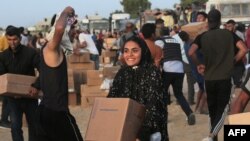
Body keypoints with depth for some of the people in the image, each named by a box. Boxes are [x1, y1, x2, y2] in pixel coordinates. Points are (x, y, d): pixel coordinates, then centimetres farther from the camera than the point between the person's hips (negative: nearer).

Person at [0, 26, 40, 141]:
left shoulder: (31, 52, -14)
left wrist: (36, 86, -30)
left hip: (30, 95, -2)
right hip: (13, 97, 2)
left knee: (33, 124, 13)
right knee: (15, 125, -5)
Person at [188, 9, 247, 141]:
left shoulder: (202, 37, 0)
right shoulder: (229, 34, 0)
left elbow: (191, 53, -15)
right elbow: (243, 49, -9)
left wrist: (199, 64, 2)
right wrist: (233, 61, 5)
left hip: (209, 78, 2)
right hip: (225, 78, -2)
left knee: (212, 109, 15)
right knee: (222, 109, 0)